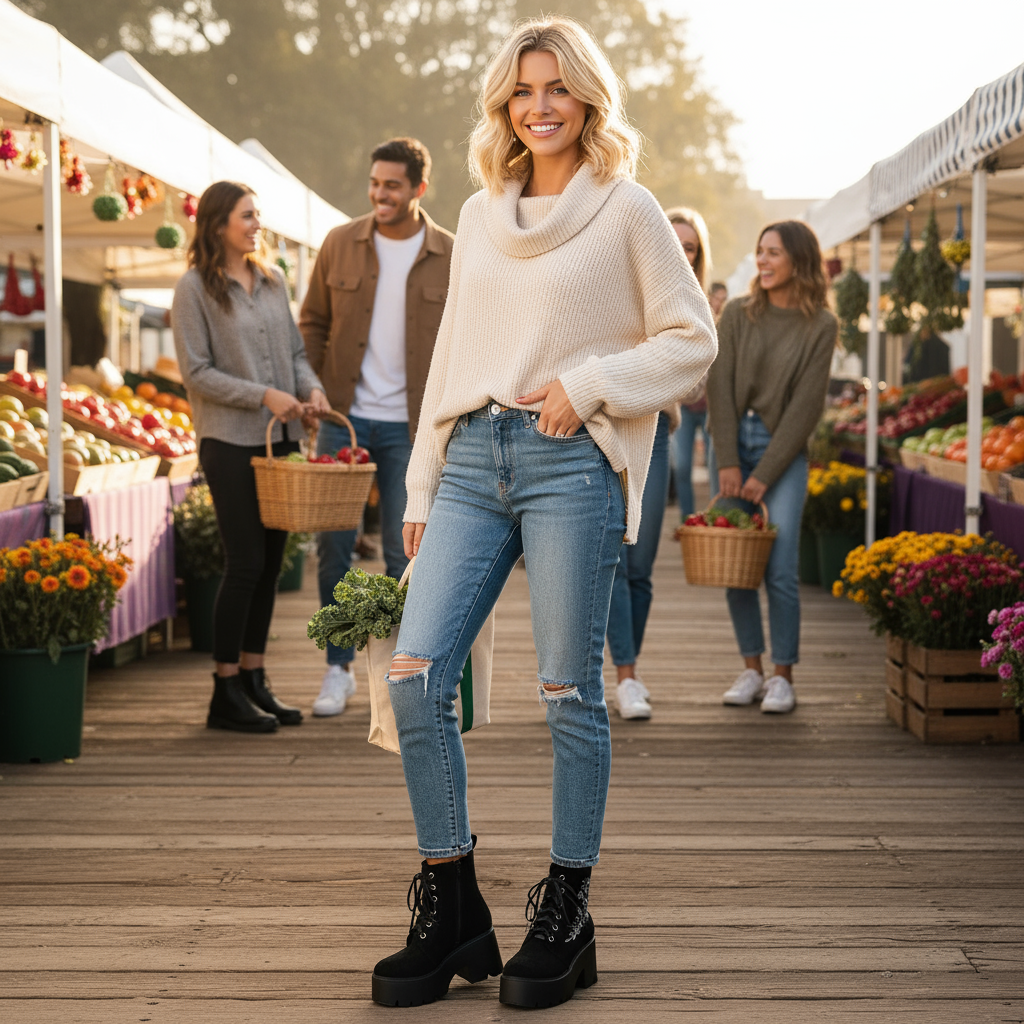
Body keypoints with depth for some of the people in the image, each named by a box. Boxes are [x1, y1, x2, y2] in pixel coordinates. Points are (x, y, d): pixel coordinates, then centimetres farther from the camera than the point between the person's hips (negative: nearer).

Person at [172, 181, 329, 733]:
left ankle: (253, 680, 18)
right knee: (246, 562, -7)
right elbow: (197, 373, -10)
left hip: (281, 439, 6)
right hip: (230, 443, -6)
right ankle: (226, 694, 2)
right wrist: (263, 396, -17)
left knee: (270, 563, 8)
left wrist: (312, 388, -4)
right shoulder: (195, 289, -7)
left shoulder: (272, 280, 12)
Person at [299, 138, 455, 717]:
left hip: (411, 427, -1)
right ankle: (339, 669, 14)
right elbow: (313, 322, 11)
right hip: (344, 415, 1)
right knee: (334, 543, 2)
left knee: (405, 551, 3)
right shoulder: (340, 244, 3)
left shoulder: (453, 258, 0)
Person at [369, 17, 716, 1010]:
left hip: (570, 464, -5)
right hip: (472, 458, 5)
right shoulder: (478, 217, 18)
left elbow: (691, 340, 3)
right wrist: (422, 485, 17)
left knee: (568, 692, -1)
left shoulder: (627, 210, 4)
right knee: (415, 676, -6)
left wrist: (587, 382, -10)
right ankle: (452, 915, 5)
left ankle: (565, 918, 11)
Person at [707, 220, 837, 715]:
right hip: (734, 443, 3)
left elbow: (807, 405, -6)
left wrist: (765, 474, -10)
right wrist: (728, 462, -9)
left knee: (779, 570, -8)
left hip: (784, 451, -3)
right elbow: (720, 387, -1)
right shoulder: (737, 313, 4)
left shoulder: (821, 326, -2)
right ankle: (751, 669, 13)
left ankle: (782, 676, 2)